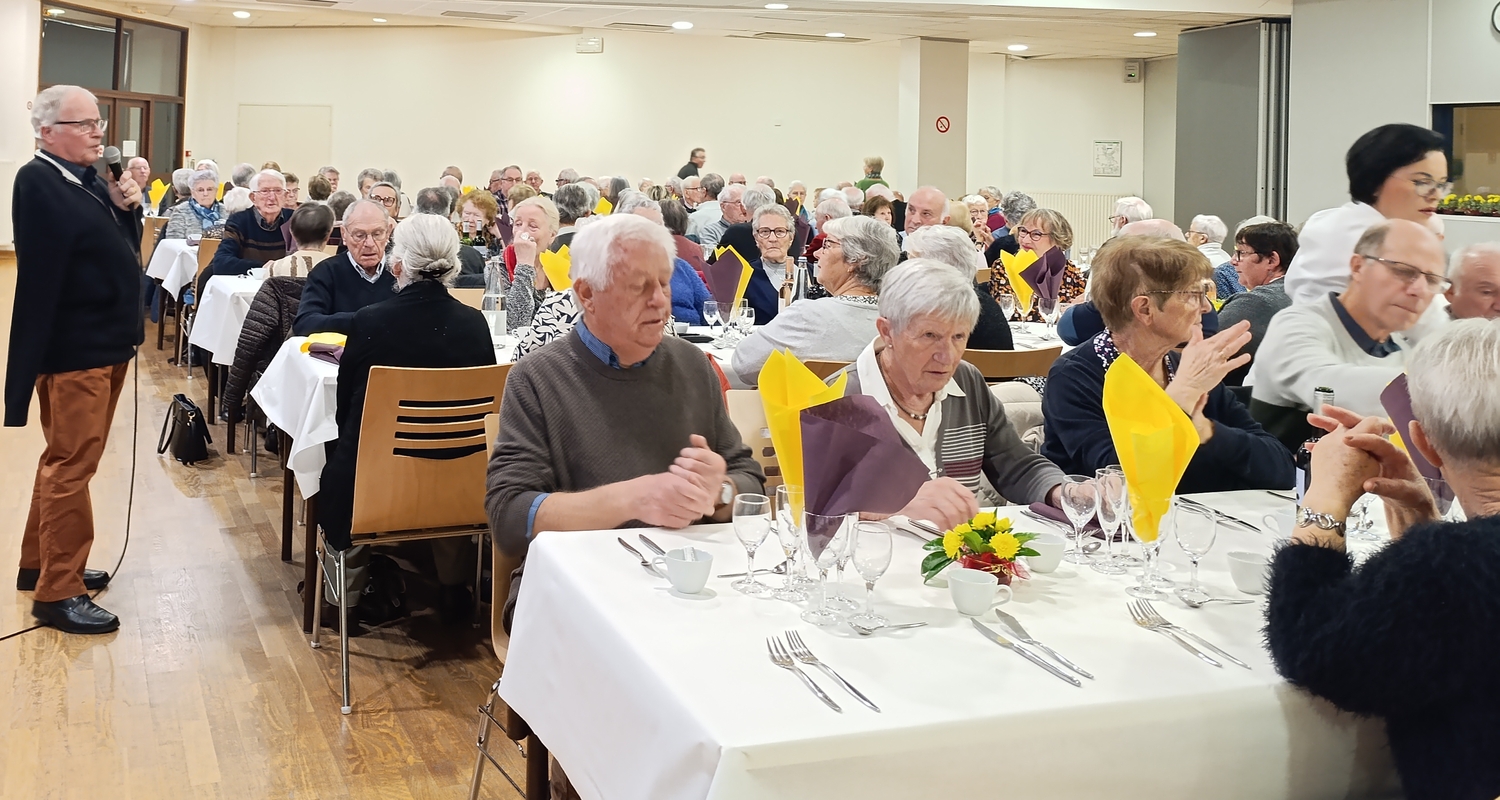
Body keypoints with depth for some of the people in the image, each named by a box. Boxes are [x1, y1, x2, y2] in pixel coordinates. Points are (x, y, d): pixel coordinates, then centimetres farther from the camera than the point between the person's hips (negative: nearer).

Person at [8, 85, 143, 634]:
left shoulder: (91, 180, 10)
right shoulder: (38, 182, -16)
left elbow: (122, 252, 14)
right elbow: (40, 275, -22)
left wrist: (127, 208, -4)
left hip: (107, 344, 9)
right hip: (73, 349, -9)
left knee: (66, 461, 18)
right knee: (72, 466, -4)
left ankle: (40, 563, 32)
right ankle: (58, 592, 5)